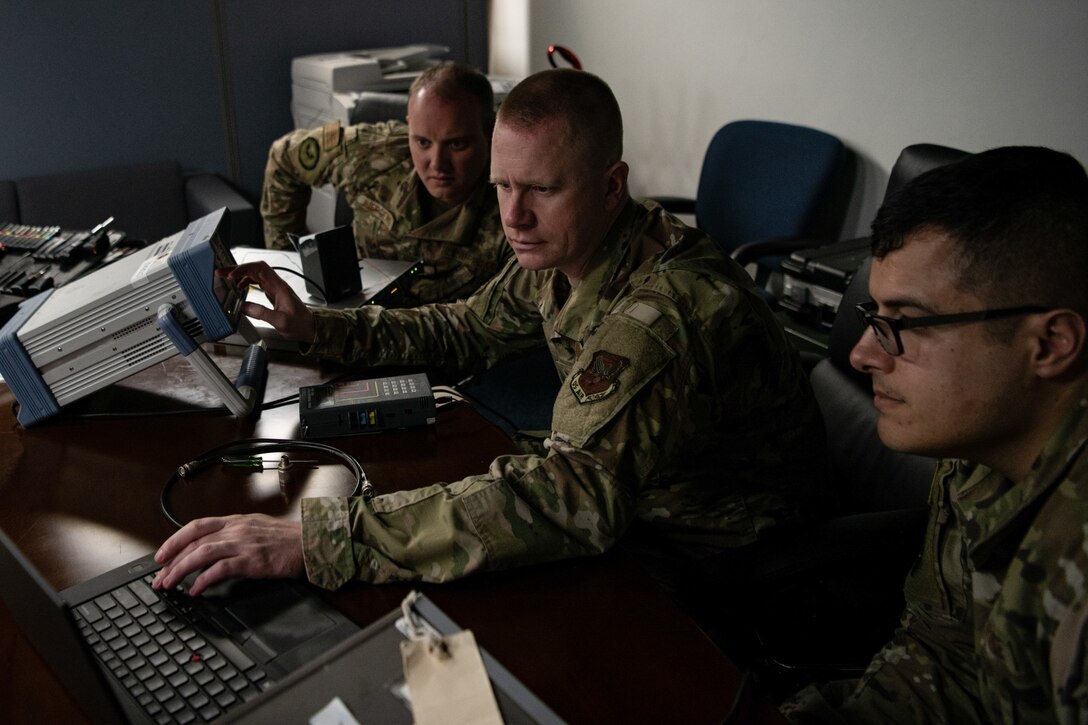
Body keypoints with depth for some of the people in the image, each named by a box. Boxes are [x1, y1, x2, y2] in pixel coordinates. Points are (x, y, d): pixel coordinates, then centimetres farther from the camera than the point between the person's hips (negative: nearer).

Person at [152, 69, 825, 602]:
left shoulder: (668, 308, -36)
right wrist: (314, 326, -4)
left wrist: (312, 539, -50)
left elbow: (575, 495, -47)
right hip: (634, 509, 7)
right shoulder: (561, 249, -7)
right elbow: (466, 330, 8)